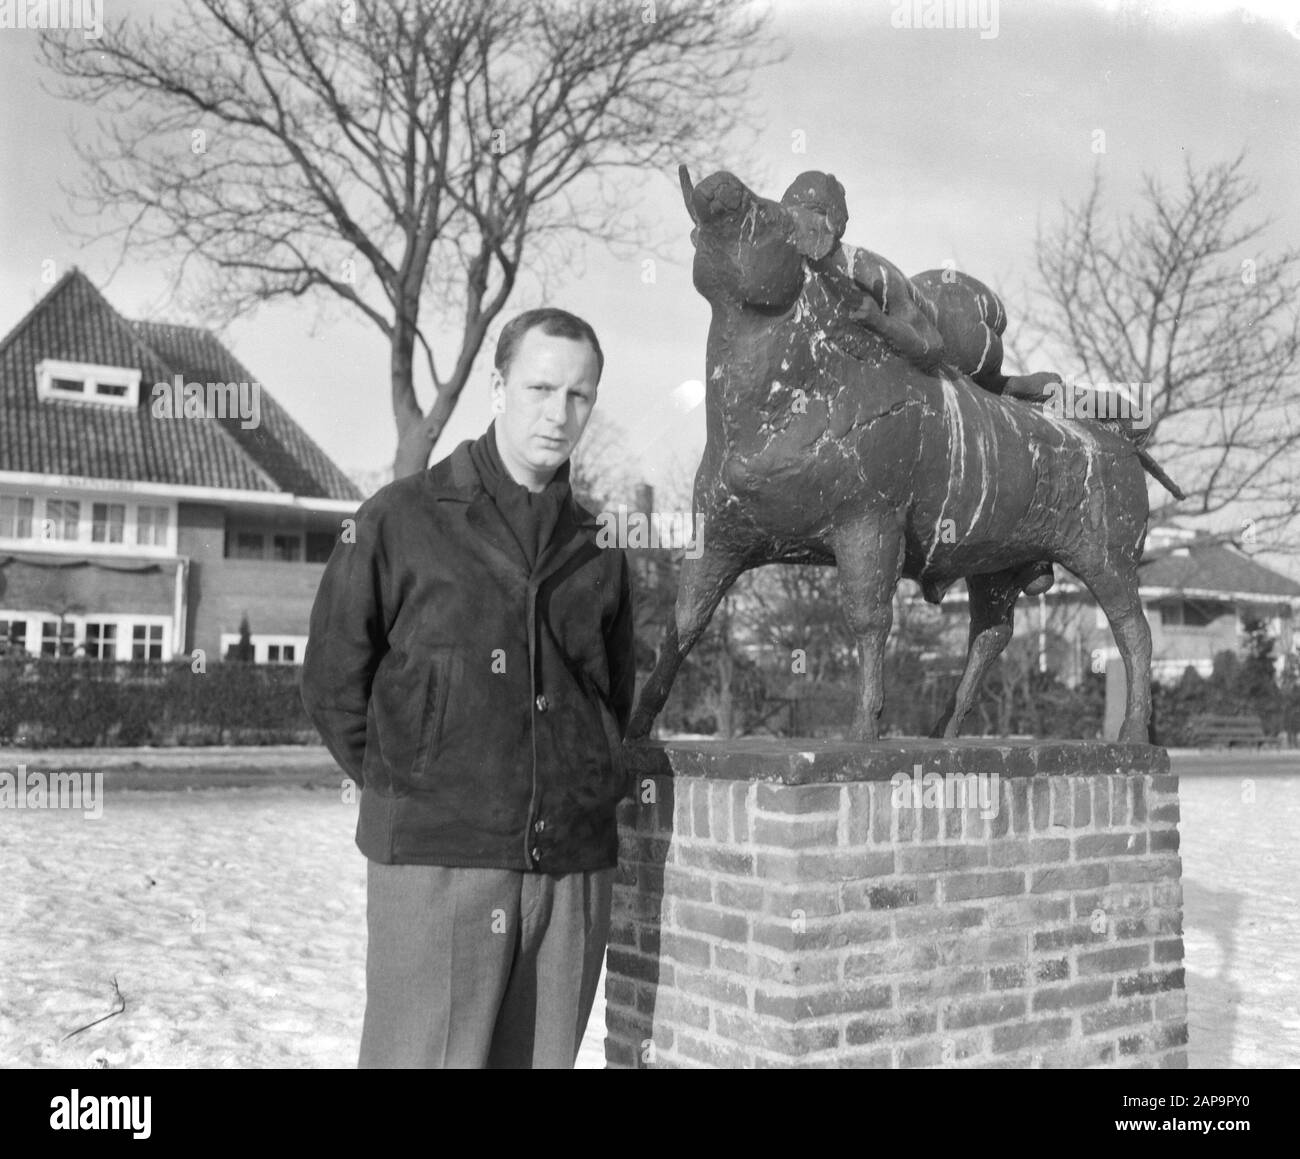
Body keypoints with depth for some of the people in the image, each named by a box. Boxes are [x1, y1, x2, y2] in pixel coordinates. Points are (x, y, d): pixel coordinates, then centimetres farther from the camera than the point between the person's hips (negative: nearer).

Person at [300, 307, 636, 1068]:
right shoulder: (401, 521, 0)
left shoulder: (598, 550, 10)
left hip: (574, 867, 4)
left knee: (540, 1058, 11)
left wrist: (586, 798, 13)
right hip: (435, 862, -3)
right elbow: (333, 680, 4)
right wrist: (405, 792, 3)